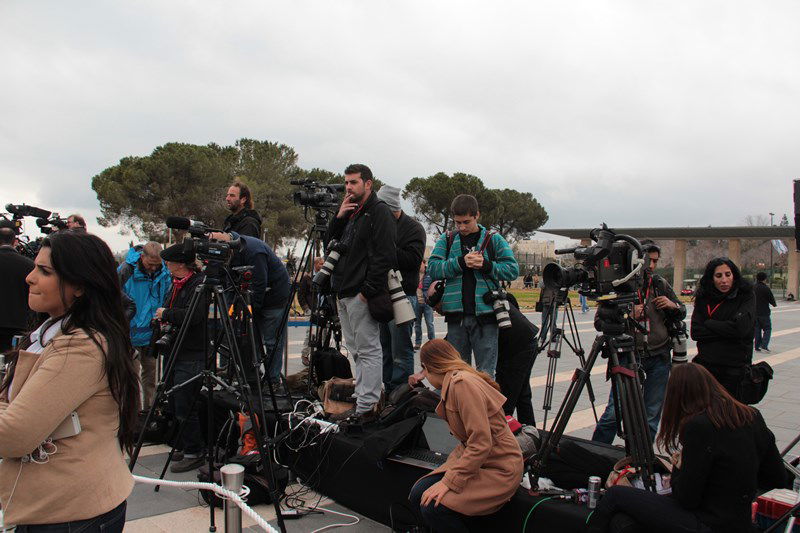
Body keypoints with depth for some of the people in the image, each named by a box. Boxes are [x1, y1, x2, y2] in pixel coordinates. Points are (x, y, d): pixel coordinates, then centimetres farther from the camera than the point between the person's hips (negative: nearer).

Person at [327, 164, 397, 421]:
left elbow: (385, 256, -18)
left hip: (362, 295, -10)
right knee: (356, 351, 14)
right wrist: (338, 217, 3)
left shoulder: (379, 212, -9)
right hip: (344, 294, 10)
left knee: (368, 351, -5)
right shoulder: (350, 213, 19)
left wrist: (368, 290, -20)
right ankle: (362, 401, 22)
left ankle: (367, 407, -2)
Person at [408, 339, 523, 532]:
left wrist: (448, 481, -24)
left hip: (499, 470, -9)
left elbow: (481, 443, -26)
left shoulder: (462, 384, -22)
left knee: (433, 508, -24)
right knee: (418, 495, -4)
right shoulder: (454, 382, 9)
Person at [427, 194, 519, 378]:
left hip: (485, 315, -2)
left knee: (485, 374, 1)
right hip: (456, 315, 2)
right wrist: (461, 262, -15)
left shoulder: (494, 240, 8)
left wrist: (486, 265, -13)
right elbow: (433, 268, -3)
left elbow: (513, 270, 2)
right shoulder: (446, 240, 11)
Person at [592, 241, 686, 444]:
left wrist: (673, 305, -4)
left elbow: (682, 314, 18)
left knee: (651, 415, 9)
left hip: (659, 357, 4)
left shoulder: (661, 284, 7)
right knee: (614, 411, -7)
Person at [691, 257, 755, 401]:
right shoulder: (702, 298, 5)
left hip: (735, 369, -2)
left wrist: (709, 324, -6)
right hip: (706, 366, 2)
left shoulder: (746, 296, -3)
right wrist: (726, 330, -11)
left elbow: (740, 328, -17)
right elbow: (695, 332, -4)